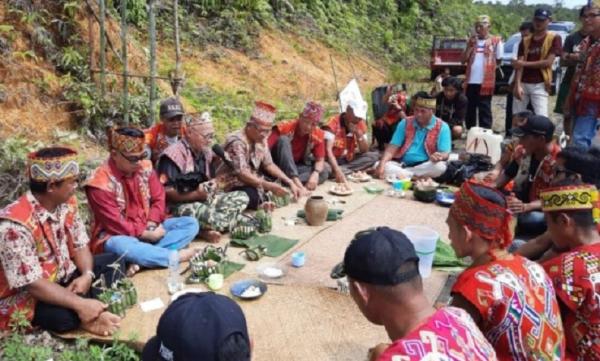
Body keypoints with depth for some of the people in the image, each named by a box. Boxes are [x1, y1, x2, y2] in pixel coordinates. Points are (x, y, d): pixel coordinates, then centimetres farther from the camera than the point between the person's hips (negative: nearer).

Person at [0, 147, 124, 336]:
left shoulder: (67, 202, -5)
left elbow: (80, 245, 3)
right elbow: (33, 284, -30)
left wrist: (87, 275, -18)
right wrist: (80, 304, -34)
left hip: (63, 279, 8)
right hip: (25, 297, -8)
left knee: (113, 262, 0)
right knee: (65, 315, -35)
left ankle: (92, 312, -16)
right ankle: (90, 315, -3)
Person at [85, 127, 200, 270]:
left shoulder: (145, 167, -1)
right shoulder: (100, 182, -20)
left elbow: (158, 198, 2)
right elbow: (114, 224, -21)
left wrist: (152, 225, -15)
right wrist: (146, 235, -22)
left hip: (148, 229, 6)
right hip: (118, 235, -6)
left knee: (191, 223, -10)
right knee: (119, 245, -42)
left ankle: (141, 259, -26)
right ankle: (175, 255, -25)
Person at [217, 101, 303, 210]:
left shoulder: (260, 139, 2)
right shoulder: (237, 142, -22)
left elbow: (269, 164, 6)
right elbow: (242, 174, -30)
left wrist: (290, 182, -6)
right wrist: (269, 186, -39)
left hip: (252, 181, 9)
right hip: (233, 186, -9)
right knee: (255, 197, -36)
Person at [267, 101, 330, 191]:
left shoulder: (318, 134, -10)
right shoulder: (285, 127, -22)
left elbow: (320, 160, -8)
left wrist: (315, 174, -31)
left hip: (297, 166, 4)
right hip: (278, 165, -4)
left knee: (326, 169, -19)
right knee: (283, 139, -29)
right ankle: (294, 179, -36)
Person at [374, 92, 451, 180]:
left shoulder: (442, 127, 2)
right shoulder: (405, 123, 9)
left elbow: (445, 154, -6)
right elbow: (392, 147, 2)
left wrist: (439, 157, -32)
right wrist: (381, 164, -17)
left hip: (425, 166, -2)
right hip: (402, 164, 2)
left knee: (440, 166, -34)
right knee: (377, 165, -22)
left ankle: (401, 174, -27)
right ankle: (413, 177, -31)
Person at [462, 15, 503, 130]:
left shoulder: (496, 41, 2)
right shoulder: (472, 41, 14)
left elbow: (499, 60, 6)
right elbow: (463, 60, 7)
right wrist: (469, 46, -3)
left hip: (486, 82, -4)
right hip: (471, 81, 5)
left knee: (484, 110, 0)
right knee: (470, 109, 11)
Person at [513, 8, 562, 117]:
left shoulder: (554, 38, 0)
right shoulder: (525, 40, 10)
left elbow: (548, 62, -10)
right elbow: (519, 64, 1)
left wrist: (524, 63, -10)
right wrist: (517, 85, -12)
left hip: (540, 85, -4)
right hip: (523, 83, 4)